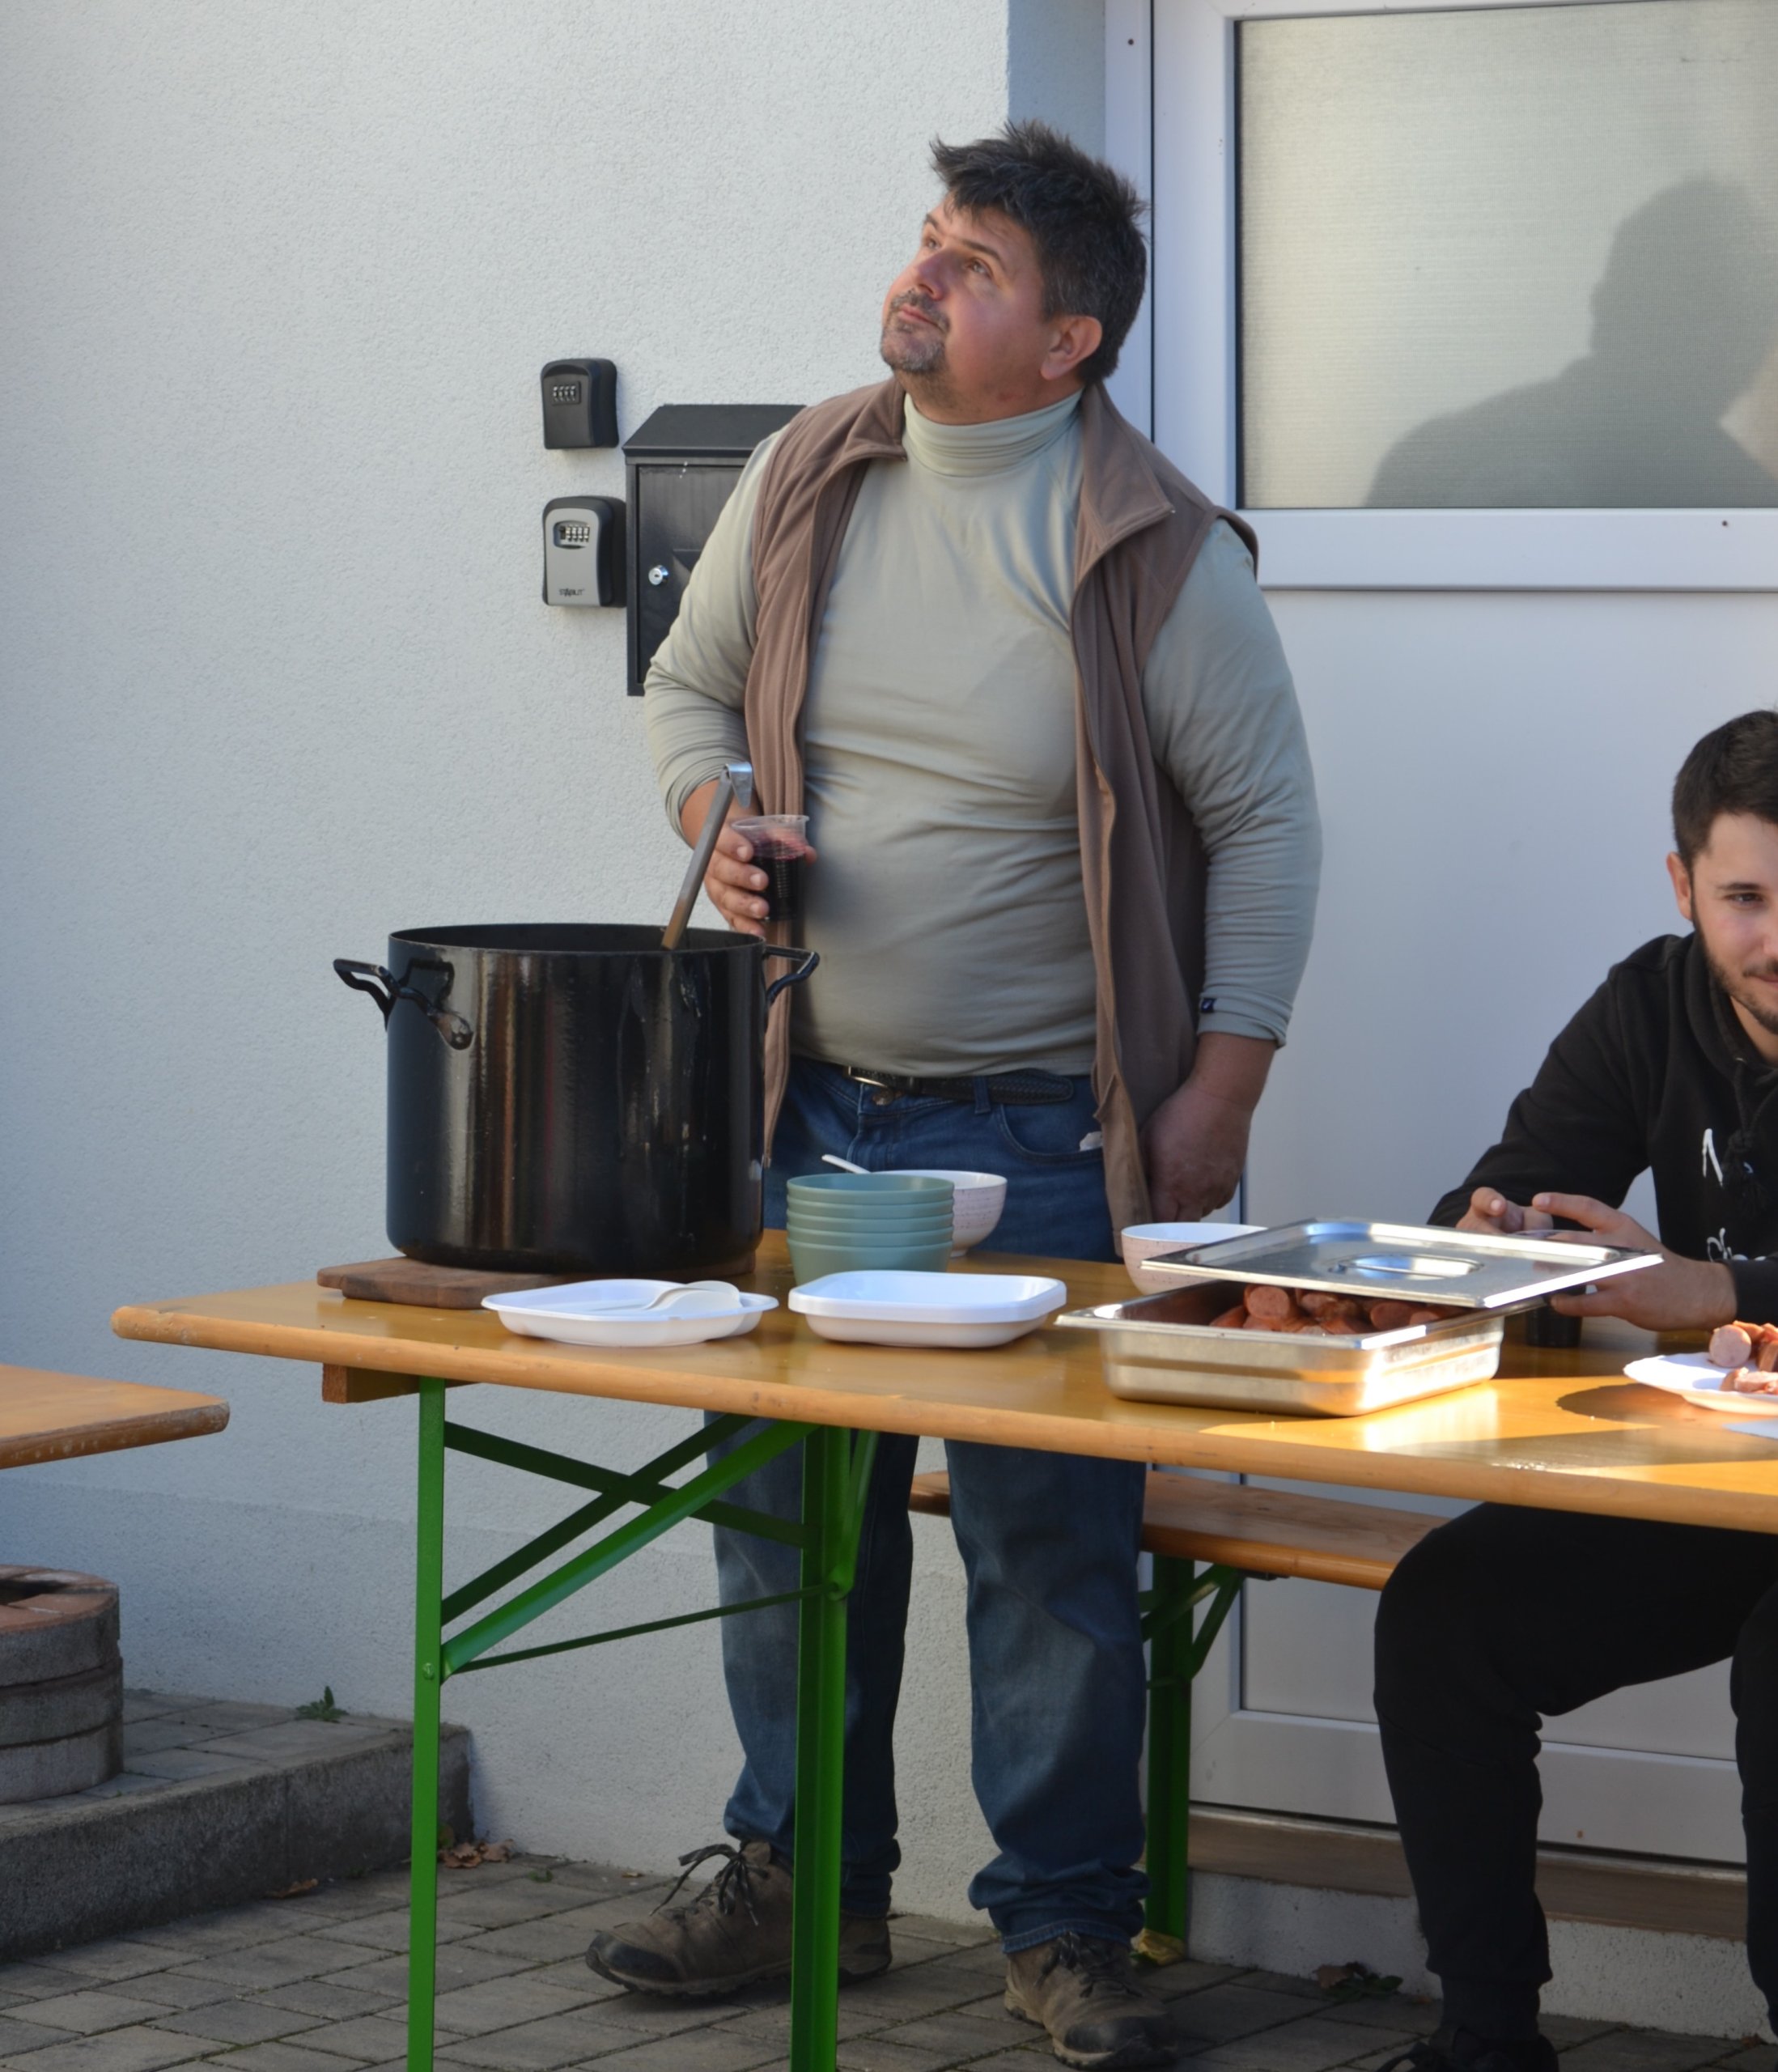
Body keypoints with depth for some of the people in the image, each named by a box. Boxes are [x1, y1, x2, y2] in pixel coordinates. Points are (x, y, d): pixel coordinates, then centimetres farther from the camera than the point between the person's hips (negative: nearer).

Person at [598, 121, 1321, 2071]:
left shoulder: (1156, 555, -10)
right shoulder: (803, 480, 3)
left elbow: (1264, 824, -4)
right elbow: (689, 685, 17)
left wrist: (1218, 1098, -7)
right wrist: (717, 822, -4)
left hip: (1040, 1135, -5)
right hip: (807, 1104, 5)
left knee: (1052, 1536, -2)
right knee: (788, 1509, 12)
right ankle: (801, 1879, 28)